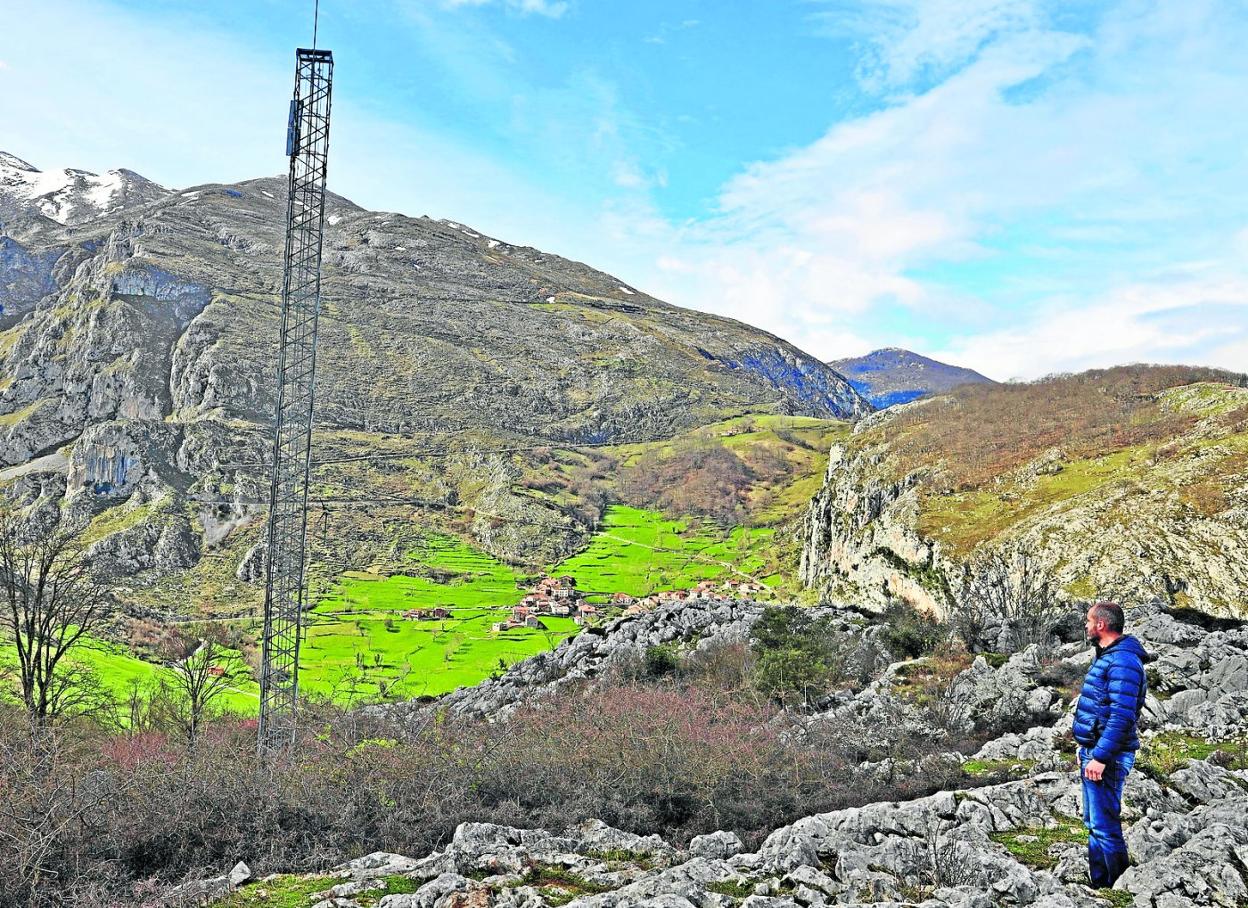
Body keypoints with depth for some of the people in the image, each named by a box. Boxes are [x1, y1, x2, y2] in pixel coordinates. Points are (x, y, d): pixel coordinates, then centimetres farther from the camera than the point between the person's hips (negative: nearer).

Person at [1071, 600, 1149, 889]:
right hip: (1093, 751, 11)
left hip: (1105, 757, -11)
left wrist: (1100, 757, -26)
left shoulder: (1123, 661, -19)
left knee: (1104, 827, -5)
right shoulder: (1108, 656, 15)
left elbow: (1122, 716, -25)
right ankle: (1098, 883, 28)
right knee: (1094, 823, 17)